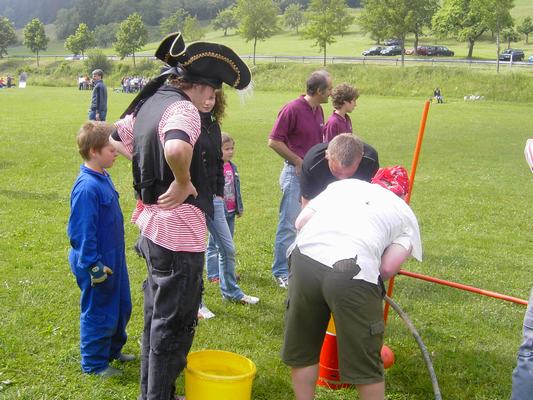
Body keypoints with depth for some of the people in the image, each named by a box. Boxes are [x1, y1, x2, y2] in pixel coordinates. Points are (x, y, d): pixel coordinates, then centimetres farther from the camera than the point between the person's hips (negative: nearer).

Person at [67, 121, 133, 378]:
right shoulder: (87, 187, -25)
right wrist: (95, 267, -21)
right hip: (98, 263, -9)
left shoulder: (103, 178, 5)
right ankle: (93, 363, 23)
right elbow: (82, 232, -24)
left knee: (121, 307, 21)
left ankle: (113, 350, 40)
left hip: (113, 259, 9)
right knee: (99, 313, 6)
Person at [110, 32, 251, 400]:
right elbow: (176, 149, -41)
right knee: (175, 322, 5)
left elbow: (113, 139, 23)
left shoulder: (149, 103, 9)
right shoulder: (182, 108, -19)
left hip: (153, 225, 10)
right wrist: (182, 182, -23)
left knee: (157, 315, 22)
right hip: (179, 232, -10)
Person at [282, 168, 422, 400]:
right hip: (353, 272, -3)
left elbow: (301, 221, 18)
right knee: (365, 362, 14)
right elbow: (388, 267, 7)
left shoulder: (343, 184, 30)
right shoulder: (406, 215, 23)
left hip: (305, 257, 3)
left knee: (301, 348, 22)